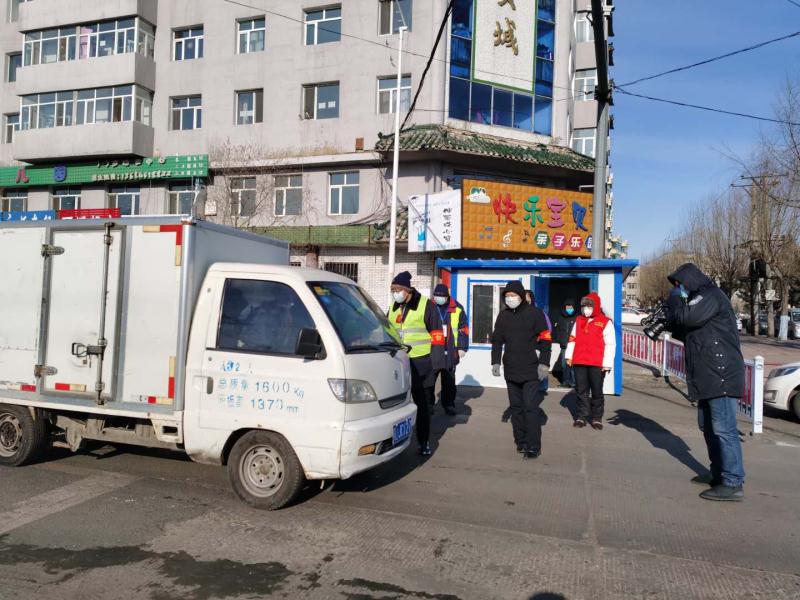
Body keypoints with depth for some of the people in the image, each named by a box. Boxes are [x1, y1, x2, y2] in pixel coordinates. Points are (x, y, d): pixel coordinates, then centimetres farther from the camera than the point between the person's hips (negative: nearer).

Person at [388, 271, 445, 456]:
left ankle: (424, 442, 17)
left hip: (421, 362, -5)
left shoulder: (426, 305, -7)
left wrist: (437, 362, -11)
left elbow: (437, 334, -7)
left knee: (422, 404, 6)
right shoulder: (393, 307, 11)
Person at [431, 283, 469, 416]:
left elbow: (463, 329, 5)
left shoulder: (457, 309, 2)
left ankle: (449, 404, 20)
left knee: (449, 379, 9)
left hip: (450, 351, 0)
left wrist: (462, 347, 1)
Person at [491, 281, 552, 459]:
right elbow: (497, 340, 15)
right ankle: (521, 441, 18)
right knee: (516, 406, 9)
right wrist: (495, 362, 8)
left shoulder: (534, 313, -4)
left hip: (530, 370, -5)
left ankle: (533, 446, -4)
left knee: (531, 406, -8)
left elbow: (545, 340, -5)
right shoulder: (503, 315, 10)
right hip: (510, 369, 5)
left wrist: (544, 363, -10)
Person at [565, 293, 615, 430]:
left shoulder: (605, 322, -2)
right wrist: (569, 356, 9)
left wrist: (607, 363, -10)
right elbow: (572, 339, 16)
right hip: (579, 362, 4)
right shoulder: (578, 321, 13)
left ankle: (597, 418, 15)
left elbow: (610, 344, -5)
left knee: (597, 392, 5)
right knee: (581, 391, 8)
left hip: (597, 364, -4)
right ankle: (582, 416, 15)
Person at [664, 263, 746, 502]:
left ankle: (733, 484, -7)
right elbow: (687, 331, 24)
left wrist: (675, 300, -4)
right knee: (708, 425, 17)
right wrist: (668, 323, 7)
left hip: (720, 374, -11)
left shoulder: (711, 296, -11)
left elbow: (686, 317, -23)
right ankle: (718, 473, 28)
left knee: (723, 428, -10)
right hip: (709, 375, 11)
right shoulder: (700, 299, 21)